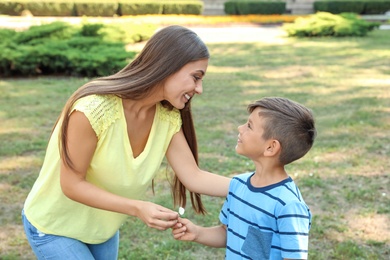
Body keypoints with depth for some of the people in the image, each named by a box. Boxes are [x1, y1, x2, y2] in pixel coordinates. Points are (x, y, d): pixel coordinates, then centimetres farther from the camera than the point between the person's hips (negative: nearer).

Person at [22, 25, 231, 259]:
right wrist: (138, 209, -34)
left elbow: (193, 176, -12)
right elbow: (72, 185, -26)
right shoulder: (92, 110, -32)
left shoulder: (168, 117, -13)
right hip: (53, 226, -5)